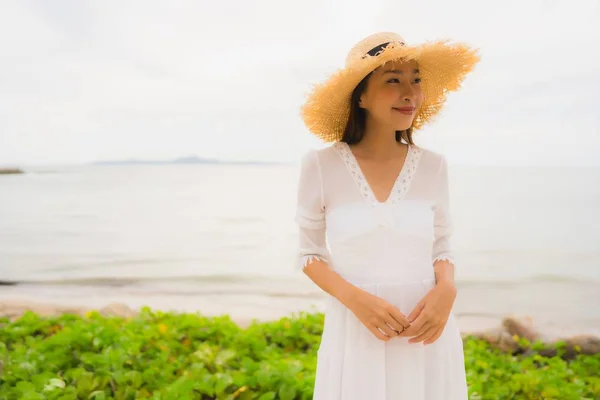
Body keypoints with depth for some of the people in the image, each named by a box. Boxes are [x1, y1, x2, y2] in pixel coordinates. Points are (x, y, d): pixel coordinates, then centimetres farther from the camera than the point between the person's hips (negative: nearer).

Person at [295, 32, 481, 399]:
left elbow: (441, 249, 6)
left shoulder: (433, 166, -2)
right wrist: (355, 299, -17)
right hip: (355, 336, -2)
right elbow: (311, 254, 0)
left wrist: (446, 290, -15)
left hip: (427, 337, 2)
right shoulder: (321, 165, -9)